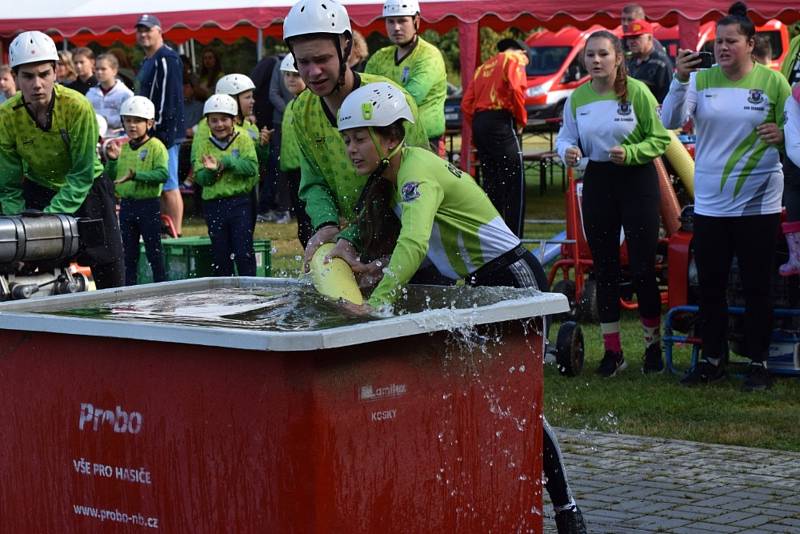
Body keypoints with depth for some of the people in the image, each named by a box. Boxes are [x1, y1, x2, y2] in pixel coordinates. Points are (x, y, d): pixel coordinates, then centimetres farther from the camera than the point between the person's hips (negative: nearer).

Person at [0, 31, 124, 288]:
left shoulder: (77, 106, -27)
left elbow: (82, 173, -24)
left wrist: (51, 215, -33)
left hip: (87, 189, -1)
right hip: (38, 189, 2)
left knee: (108, 267, -2)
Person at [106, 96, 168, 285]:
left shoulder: (156, 146, -8)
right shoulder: (122, 148, 10)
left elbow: (163, 174, -20)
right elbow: (111, 177, 13)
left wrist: (135, 175, -26)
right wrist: (112, 160, -4)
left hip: (149, 204, -6)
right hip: (126, 204, 6)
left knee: (154, 251, 0)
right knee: (128, 252, 12)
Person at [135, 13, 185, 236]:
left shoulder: (167, 59, -11)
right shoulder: (147, 62, 21)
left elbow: (168, 97, -18)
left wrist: (159, 129, -21)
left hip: (165, 132, -10)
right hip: (150, 134, 10)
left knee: (168, 186, -10)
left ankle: (175, 233, -10)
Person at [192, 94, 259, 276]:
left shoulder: (243, 139, 1)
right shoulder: (204, 144, 7)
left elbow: (252, 167, -11)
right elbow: (200, 178, 1)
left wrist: (227, 161, -16)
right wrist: (210, 170, -19)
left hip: (240, 202, -3)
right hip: (213, 205, 3)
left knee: (244, 251, -5)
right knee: (220, 254, 8)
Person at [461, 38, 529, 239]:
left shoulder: (483, 67, 23)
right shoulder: (514, 60, 4)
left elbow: (466, 103, 14)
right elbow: (516, 90, -14)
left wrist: (477, 124, 15)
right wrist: (521, 120, -3)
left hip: (478, 123, 7)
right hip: (501, 122, -7)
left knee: (491, 184, 13)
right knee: (515, 184, -6)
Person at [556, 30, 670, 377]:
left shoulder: (637, 92, -10)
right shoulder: (577, 98, 2)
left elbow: (659, 139, -8)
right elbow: (565, 137, 6)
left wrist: (630, 153, -23)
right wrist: (567, 151, -16)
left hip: (637, 181, -4)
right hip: (598, 182, 4)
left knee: (642, 267, -3)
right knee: (604, 269, 6)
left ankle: (653, 345, 14)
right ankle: (612, 351, 14)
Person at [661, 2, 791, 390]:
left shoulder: (772, 81, -3)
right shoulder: (702, 80, 2)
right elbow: (670, 122, -9)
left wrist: (781, 135, -20)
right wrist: (680, 80, -23)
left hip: (758, 202, -2)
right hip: (709, 203, 2)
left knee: (757, 287, 4)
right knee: (710, 286, 9)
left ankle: (758, 363, 12)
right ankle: (712, 359, 20)